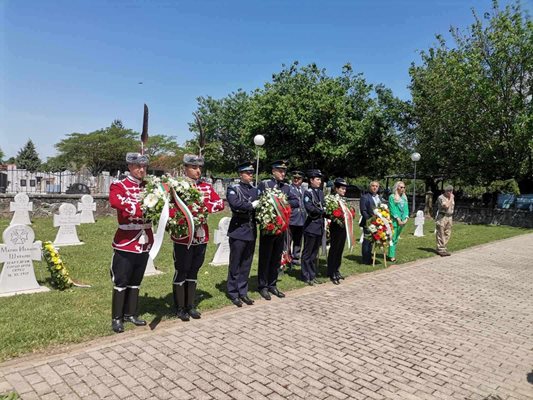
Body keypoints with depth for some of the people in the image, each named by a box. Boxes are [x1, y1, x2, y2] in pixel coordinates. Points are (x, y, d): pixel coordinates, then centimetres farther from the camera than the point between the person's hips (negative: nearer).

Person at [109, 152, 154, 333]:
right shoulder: (118, 185, -6)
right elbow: (116, 202, -27)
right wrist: (143, 209, -33)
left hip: (144, 243, 5)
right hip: (125, 243, -5)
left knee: (136, 282, 15)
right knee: (121, 282, 4)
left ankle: (131, 314, 28)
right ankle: (117, 318, 17)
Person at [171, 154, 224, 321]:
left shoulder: (206, 186, 9)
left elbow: (220, 203, 0)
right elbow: (170, 209, -13)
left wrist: (204, 205, -15)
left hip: (201, 237, 6)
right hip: (183, 237, -5)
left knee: (194, 271, 15)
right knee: (181, 272, 5)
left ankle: (190, 305, 27)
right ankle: (180, 308, 19)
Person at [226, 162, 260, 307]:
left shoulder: (255, 190, 14)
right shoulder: (233, 189, -5)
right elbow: (235, 204, -23)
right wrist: (251, 205, -13)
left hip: (252, 231, 6)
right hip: (238, 231, -5)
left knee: (247, 264, 12)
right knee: (235, 264, 4)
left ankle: (243, 292, 24)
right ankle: (233, 293, 17)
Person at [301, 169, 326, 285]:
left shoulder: (321, 192, 13)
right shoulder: (308, 192, -9)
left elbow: (324, 206, 12)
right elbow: (309, 208, -20)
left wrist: (326, 212, -9)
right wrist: (323, 211, -8)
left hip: (320, 226, 7)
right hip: (311, 226, -7)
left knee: (314, 252, 14)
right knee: (307, 253, 3)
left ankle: (312, 275, 24)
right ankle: (306, 276, 12)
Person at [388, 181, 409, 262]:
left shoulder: (404, 197, 17)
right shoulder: (392, 197, -2)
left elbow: (406, 208, 13)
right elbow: (392, 209, -8)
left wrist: (406, 218, -2)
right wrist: (398, 219, -13)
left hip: (402, 221, 6)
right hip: (394, 220, -6)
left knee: (396, 238, 9)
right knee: (393, 238, -8)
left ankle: (392, 254, 14)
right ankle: (392, 256, -5)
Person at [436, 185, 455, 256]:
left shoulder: (452, 197, 15)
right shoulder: (441, 198, -10)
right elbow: (446, 206, -21)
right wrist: (450, 199, -12)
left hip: (449, 217, 8)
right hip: (442, 217, -7)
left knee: (447, 234, 7)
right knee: (441, 234, -6)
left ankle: (444, 248, 13)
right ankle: (440, 249, -4)